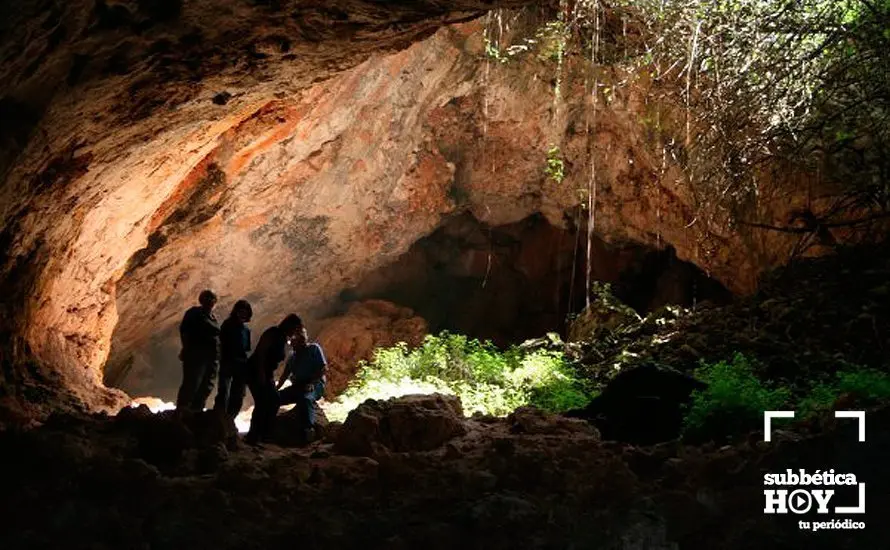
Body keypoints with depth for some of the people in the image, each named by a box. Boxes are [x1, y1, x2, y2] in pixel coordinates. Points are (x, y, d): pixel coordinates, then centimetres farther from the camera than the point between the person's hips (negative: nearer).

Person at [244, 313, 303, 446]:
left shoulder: (284, 340, 13)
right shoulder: (272, 333, -13)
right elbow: (260, 352, -20)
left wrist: (271, 376, 8)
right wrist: (261, 373, -23)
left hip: (266, 374, 9)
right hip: (255, 371, -9)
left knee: (273, 402, 3)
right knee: (262, 403, -17)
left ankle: (264, 435, 8)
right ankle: (252, 437, -15)